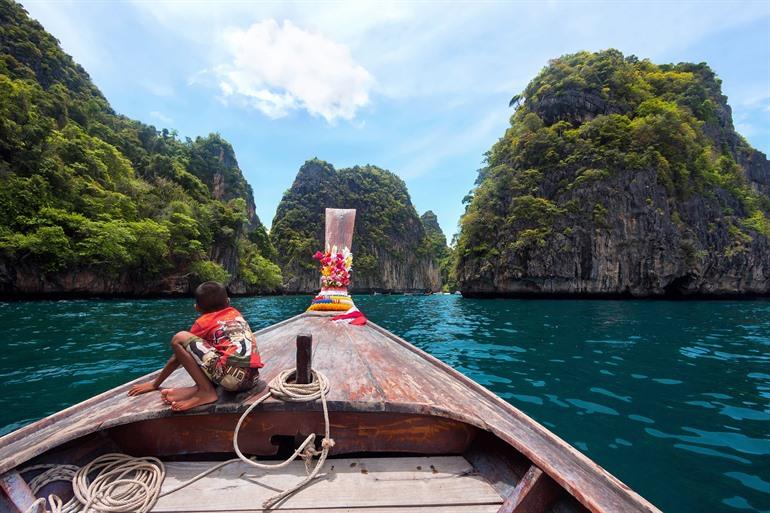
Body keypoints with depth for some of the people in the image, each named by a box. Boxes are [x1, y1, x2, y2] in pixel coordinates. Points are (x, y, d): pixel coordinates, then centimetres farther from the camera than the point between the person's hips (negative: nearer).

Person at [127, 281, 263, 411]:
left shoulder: (203, 321, 14)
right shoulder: (236, 313, 26)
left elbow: (178, 356, 22)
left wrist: (155, 384, 36)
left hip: (232, 376, -6)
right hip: (252, 378, 6)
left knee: (179, 338, 3)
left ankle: (206, 392, -1)